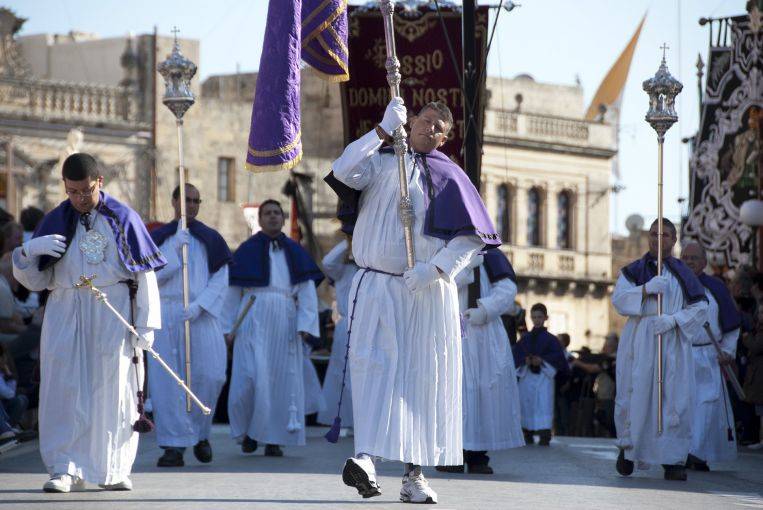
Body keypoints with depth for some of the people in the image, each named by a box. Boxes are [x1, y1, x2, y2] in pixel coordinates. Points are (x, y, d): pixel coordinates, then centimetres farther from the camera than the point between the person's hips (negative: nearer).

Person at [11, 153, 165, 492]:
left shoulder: (123, 219, 4)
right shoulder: (55, 221, 9)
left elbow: (144, 273, 3)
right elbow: (35, 281, 9)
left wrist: (146, 324, -5)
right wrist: (27, 253, -13)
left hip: (112, 315, -1)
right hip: (65, 315, 1)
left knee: (113, 389, 0)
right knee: (66, 390, -4)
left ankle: (113, 470, 8)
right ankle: (67, 470, -1)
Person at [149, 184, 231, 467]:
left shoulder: (210, 239, 11)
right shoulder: (158, 238, 11)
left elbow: (220, 281, 4)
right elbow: (150, 276, 0)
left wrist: (198, 305, -12)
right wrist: (174, 249, -10)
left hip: (201, 315, 0)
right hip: (165, 315, 0)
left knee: (209, 376, -7)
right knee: (167, 381, -7)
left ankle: (200, 433, 17)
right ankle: (175, 446, -7)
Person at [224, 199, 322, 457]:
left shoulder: (295, 252, 11)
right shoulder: (246, 251, 6)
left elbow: (307, 290, 5)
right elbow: (233, 290, 7)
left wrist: (305, 324, -7)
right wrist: (229, 327, 1)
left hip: (285, 321, 2)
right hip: (253, 319, -2)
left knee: (282, 379, 0)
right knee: (251, 377, -13)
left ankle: (273, 440, 5)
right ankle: (248, 430, 9)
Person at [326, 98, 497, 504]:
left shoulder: (450, 177, 8)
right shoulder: (381, 161, 8)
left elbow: (472, 238, 2)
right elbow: (343, 173, -12)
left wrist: (435, 268, -13)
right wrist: (383, 130, -16)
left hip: (429, 292, 1)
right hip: (376, 287, -1)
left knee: (423, 377, 0)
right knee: (373, 366, -15)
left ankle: (414, 474, 3)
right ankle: (366, 457, -28)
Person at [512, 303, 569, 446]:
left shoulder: (550, 339, 5)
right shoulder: (525, 338, 13)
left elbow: (558, 355, -4)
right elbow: (516, 354, 6)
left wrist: (542, 360, -16)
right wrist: (525, 360, -14)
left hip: (544, 375, -3)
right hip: (526, 375, 3)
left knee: (544, 405, -14)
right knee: (526, 405, 5)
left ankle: (544, 436, -19)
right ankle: (528, 435, 17)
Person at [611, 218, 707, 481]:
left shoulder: (684, 274, 12)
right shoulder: (634, 270, 11)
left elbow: (699, 308, 3)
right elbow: (618, 299, -4)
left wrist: (673, 320, -14)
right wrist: (647, 289, -19)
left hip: (673, 343, 1)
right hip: (640, 343, -1)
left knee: (675, 399, -8)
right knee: (636, 396, -5)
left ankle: (673, 461, -6)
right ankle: (627, 447, 17)